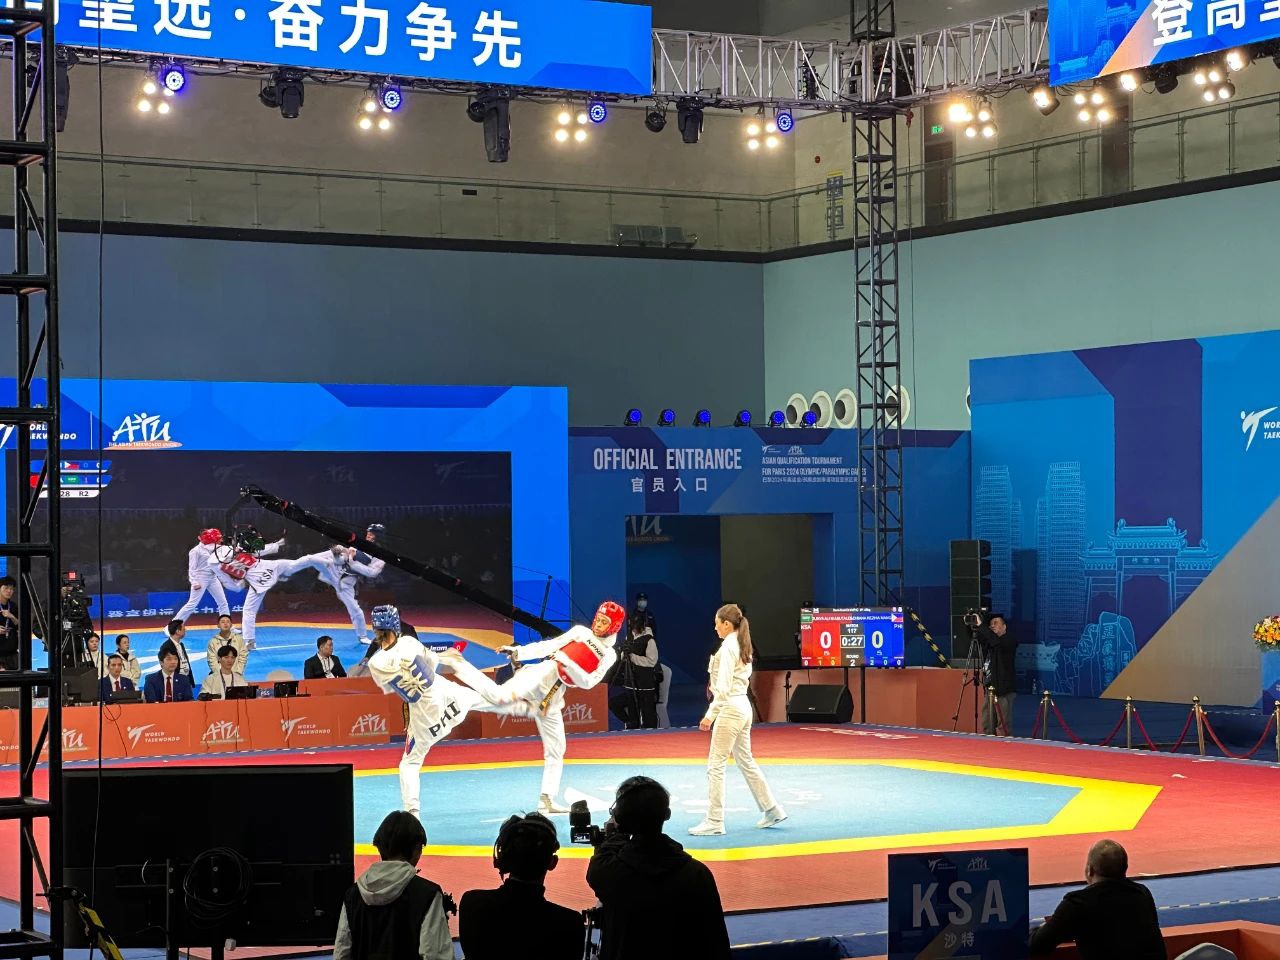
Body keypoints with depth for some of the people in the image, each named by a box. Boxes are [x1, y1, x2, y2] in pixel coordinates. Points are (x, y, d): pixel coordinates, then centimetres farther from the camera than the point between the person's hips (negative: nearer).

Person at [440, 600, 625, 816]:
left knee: (556, 750, 7)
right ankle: (456, 663, -24)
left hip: (552, 698, 5)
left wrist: (567, 662, -14)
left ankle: (547, 800, 15)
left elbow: (587, 682, 0)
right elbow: (548, 646, 5)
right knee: (501, 697, -33)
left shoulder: (609, 656, 13)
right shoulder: (580, 632, 9)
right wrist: (518, 652, -7)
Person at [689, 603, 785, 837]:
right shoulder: (743, 646, 12)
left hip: (730, 709, -10)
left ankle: (714, 822, -2)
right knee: (745, 761, 18)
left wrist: (710, 714, -17)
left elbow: (723, 686, -20)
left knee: (716, 765, -4)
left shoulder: (727, 648, -15)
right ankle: (771, 810, 22)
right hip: (743, 706, 10)